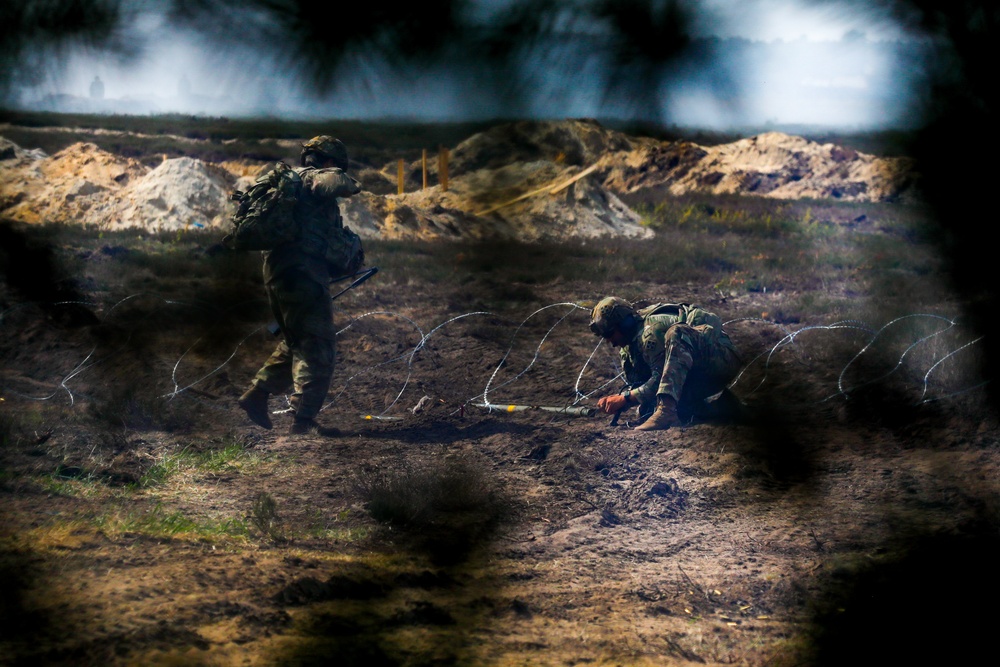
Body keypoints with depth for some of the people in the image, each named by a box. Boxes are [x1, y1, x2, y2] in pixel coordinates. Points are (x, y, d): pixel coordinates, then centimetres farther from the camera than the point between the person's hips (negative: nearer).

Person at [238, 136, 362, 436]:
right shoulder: (314, 177, -4)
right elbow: (334, 183, -26)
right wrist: (352, 185, -3)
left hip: (277, 274, 10)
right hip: (303, 275, -10)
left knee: (297, 344, 23)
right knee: (317, 348, -8)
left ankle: (256, 394, 21)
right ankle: (304, 418, -13)